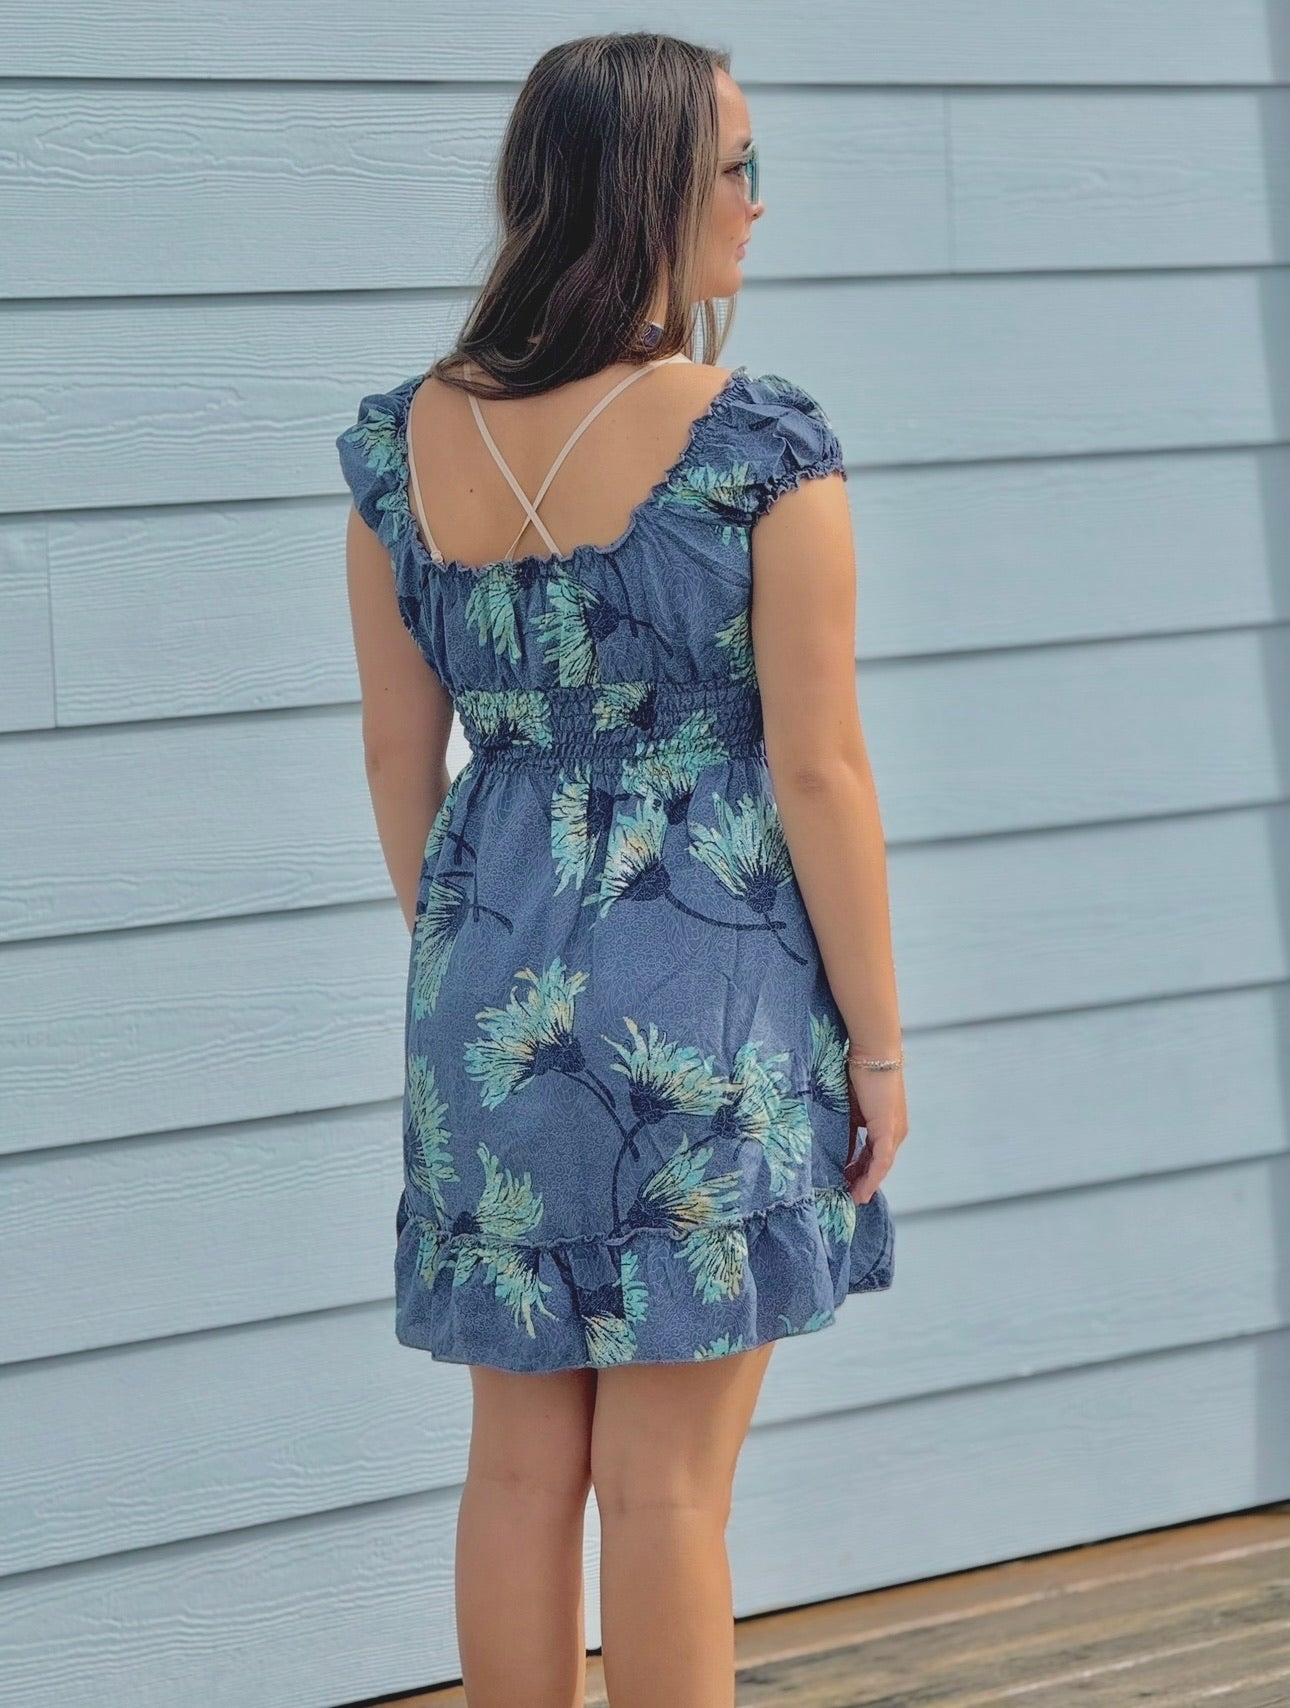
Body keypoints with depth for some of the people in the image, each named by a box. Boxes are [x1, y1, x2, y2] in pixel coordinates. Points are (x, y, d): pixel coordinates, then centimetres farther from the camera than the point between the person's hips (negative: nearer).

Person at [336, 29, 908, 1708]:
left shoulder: (406, 442, 2)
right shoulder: (761, 446, -13)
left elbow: (398, 753, 8)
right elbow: (819, 772, -11)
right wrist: (878, 1045, -3)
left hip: (493, 997, 5)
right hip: (706, 996, -5)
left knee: (522, 1462, 13)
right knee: (667, 1481, 2)